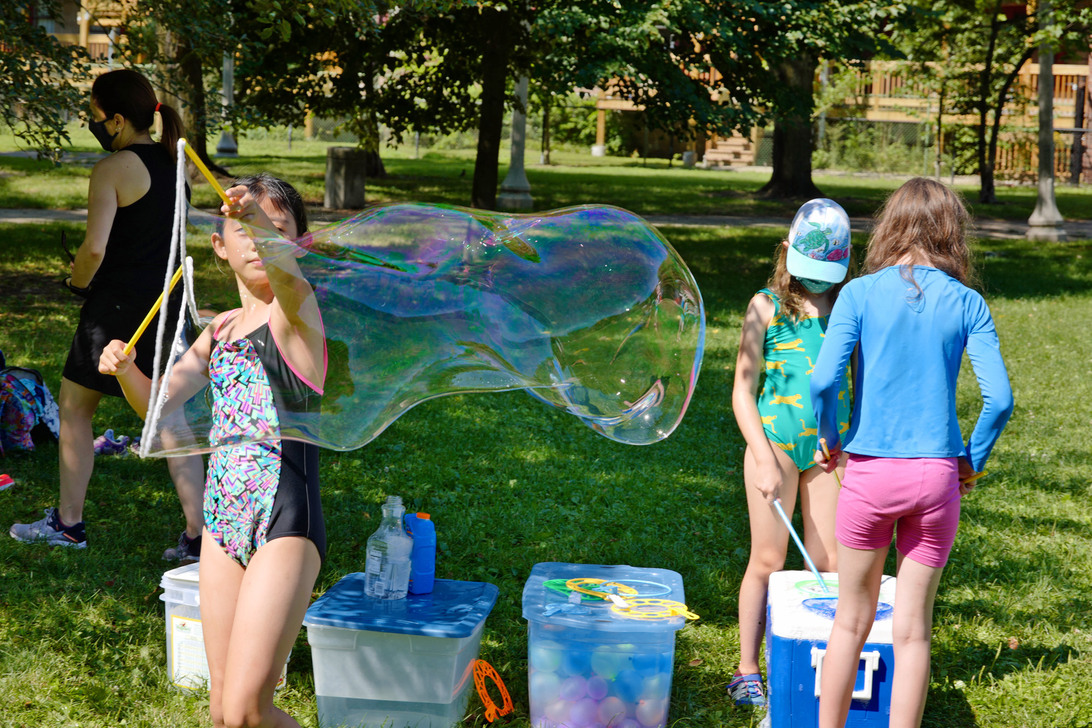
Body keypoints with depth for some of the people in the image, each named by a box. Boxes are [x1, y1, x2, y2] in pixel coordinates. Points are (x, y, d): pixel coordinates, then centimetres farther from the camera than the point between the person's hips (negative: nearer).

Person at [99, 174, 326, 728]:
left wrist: (265, 227, -52)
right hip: (223, 521, 7)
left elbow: (287, 279, -31)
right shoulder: (222, 329, 14)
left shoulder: (297, 309, -6)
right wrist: (124, 369, -9)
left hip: (286, 522, -7)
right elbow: (158, 402, 13)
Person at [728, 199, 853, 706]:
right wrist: (764, 460, -9)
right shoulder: (767, 307, -1)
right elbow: (743, 390, -1)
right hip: (774, 439, -2)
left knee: (828, 563, 2)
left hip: (831, 447, 2)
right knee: (768, 560, 2)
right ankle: (747, 671, 12)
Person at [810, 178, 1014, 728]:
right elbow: (999, 399, -7)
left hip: (869, 474, 0)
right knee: (912, 630, 9)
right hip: (937, 477, 1)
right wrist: (973, 460, 7)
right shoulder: (966, 304, 0)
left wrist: (831, 440, 4)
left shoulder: (859, 294, -3)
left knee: (851, 621, 15)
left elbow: (823, 381, -13)